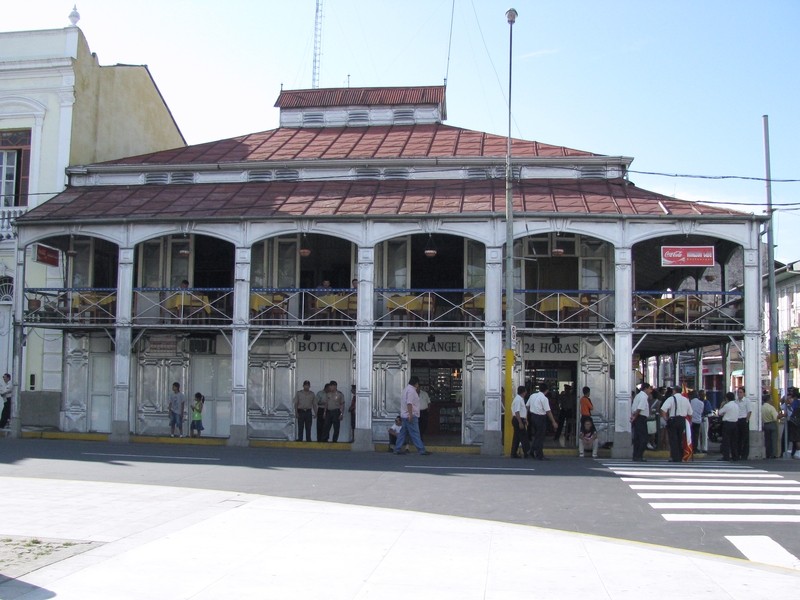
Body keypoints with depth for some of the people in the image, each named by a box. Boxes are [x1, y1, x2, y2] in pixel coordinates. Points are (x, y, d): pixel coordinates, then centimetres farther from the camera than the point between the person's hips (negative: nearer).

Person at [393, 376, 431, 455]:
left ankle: (397, 449, 13)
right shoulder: (411, 390, -15)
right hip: (411, 416, -10)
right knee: (415, 434, -7)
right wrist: (411, 415, -26)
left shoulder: (407, 389, 17)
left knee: (403, 433, 12)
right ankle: (422, 450, -5)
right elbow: (409, 403, -23)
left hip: (405, 416, 10)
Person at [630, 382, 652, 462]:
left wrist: (633, 416, 10)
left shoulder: (638, 396, 17)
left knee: (637, 437, 12)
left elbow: (633, 407, 16)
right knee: (643, 438, -6)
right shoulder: (644, 397, -14)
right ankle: (639, 456, -7)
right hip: (641, 418, -10)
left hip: (636, 418, 10)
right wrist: (635, 417, -13)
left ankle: (635, 456, 15)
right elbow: (639, 408, -21)